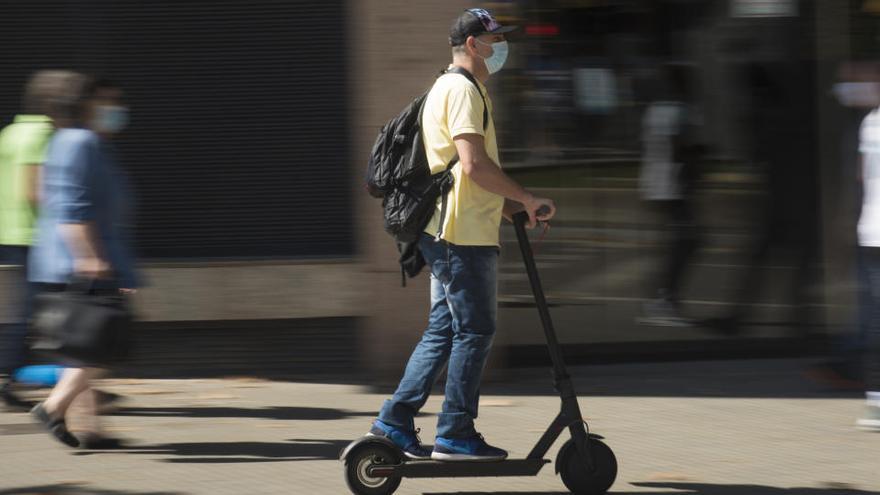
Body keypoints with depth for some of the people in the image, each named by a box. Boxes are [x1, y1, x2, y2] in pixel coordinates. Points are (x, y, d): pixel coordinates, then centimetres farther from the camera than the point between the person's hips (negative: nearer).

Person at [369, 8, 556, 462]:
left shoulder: (448, 88, 22)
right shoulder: (463, 89, -12)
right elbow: (474, 165, -22)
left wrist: (514, 207, 17)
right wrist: (527, 199, -15)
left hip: (448, 232, 10)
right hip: (464, 234, -10)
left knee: (444, 329, 12)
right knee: (474, 331, -5)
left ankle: (395, 420, 12)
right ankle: (456, 435, -2)